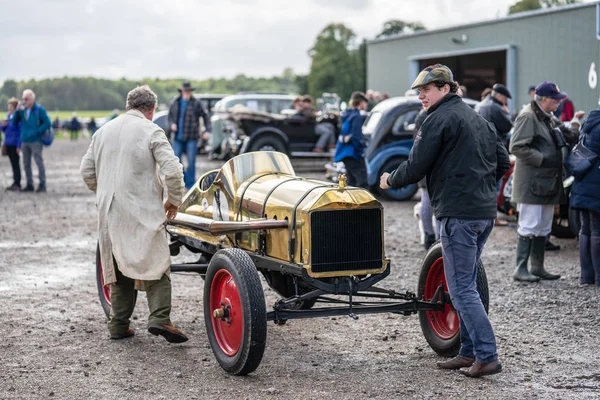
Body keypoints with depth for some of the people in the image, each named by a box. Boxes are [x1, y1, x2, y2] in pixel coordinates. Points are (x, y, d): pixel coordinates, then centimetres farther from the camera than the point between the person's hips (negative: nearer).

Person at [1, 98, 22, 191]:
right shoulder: (8, 115, 11)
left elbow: (21, 132, -15)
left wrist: (19, 146, -19)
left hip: (15, 144, -8)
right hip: (8, 144, 8)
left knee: (15, 164, -5)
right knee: (13, 164, 11)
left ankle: (17, 184, -1)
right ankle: (15, 183, 16)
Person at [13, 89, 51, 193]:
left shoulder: (39, 110, -6)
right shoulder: (23, 110, 8)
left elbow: (47, 123, -9)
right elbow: (15, 122, 5)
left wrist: (37, 132, -14)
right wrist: (17, 111, -7)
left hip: (35, 141, -6)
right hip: (24, 141, 6)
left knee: (39, 162, -4)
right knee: (26, 164, 8)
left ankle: (42, 185, 1)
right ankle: (29, 185, 16)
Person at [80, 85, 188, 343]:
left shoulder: (103, 131, 12)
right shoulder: (151, 131, -5)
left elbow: (87, 171, 16)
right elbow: (172, 170, -14)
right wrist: (174, 200, 1)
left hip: (109, 213, 5)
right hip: (142, 211, -5)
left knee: (118, 267, 14)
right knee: (155, 264, -2)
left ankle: (118, 326, 15)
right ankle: (159, 318, -17)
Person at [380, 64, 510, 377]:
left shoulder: (440, 119, -9)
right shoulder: (478, 119, 18)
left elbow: (415, 167, -10)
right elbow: (503, 162, 19)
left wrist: (389, 181, 7)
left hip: (458, 213, -9)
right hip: (485, 212, 9)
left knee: (462, 289, -6)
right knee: (466, 284, 16)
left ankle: (487, 356, -9)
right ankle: (469, 351, 19)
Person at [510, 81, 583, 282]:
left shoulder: (549, 119, 19)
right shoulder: (527, 117, -12)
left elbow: (561, 143, 25)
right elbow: (517, 147, -19)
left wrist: (574, 123, 12)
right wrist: (542, 159, -19)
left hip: (548, 182, 10)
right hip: (531, 182, -10)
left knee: (543, 228, 13)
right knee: (529, 227, -8)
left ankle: (538, 267, 19)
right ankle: (521, 269, -3)